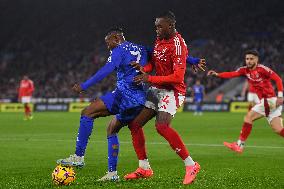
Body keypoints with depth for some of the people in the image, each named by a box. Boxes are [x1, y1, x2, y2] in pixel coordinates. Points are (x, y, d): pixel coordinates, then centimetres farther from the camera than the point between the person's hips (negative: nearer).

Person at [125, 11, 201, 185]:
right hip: (157, 89, 9)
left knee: (162, 126, -30)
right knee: (134, 125, 6)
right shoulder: (160, 39, 8)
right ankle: (144, 168, 17)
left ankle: (191, 166, -21)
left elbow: (178, 77, -25)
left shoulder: (178, 44, -19)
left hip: (172, 91, -9)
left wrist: (150, 78, -23)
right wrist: (144, 68, -5)